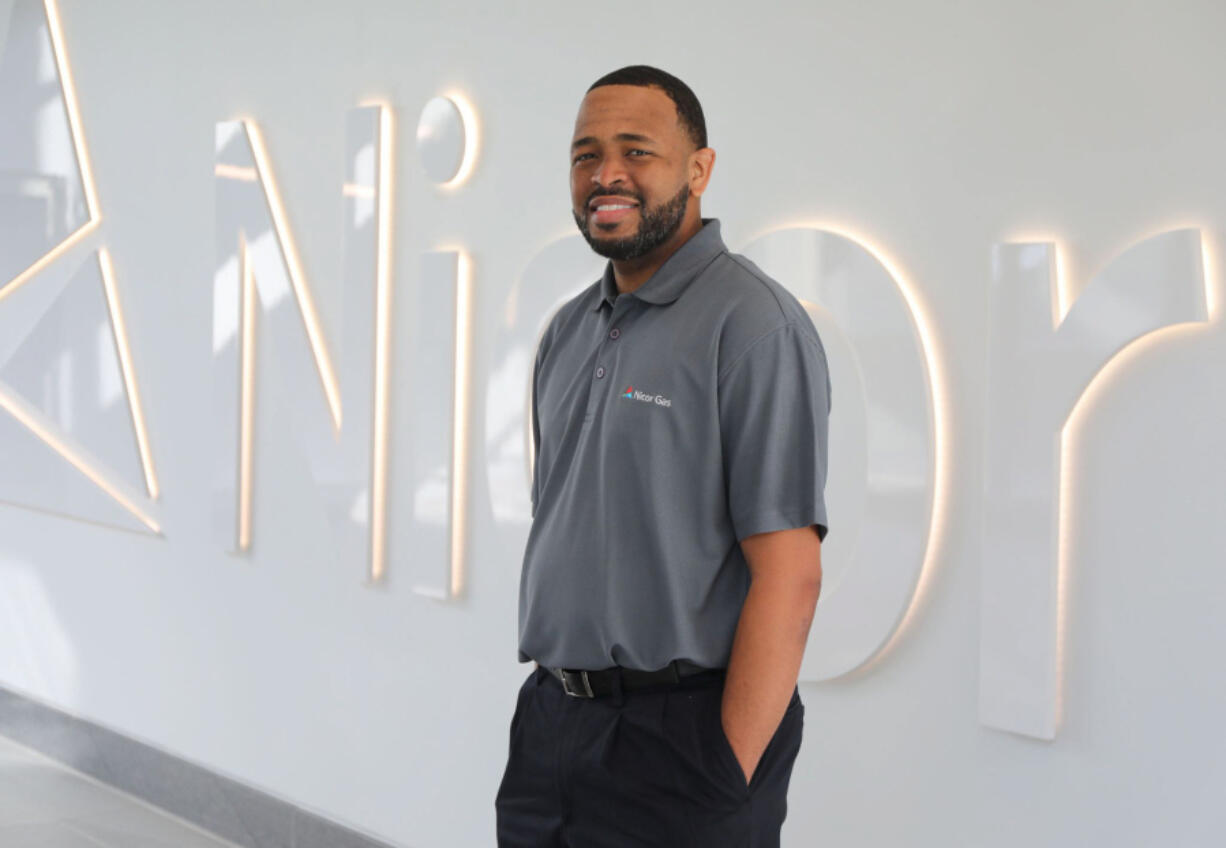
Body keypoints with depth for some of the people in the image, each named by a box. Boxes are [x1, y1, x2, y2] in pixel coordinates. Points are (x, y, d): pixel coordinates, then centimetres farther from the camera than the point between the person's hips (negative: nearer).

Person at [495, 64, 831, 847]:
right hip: (550, 721, 7)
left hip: (677, 735, -7)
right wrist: (545, 706, 9)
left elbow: (790, 576, -17)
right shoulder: (568, 330, 12)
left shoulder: (753, 324, -11)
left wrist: (729, 778, -20)